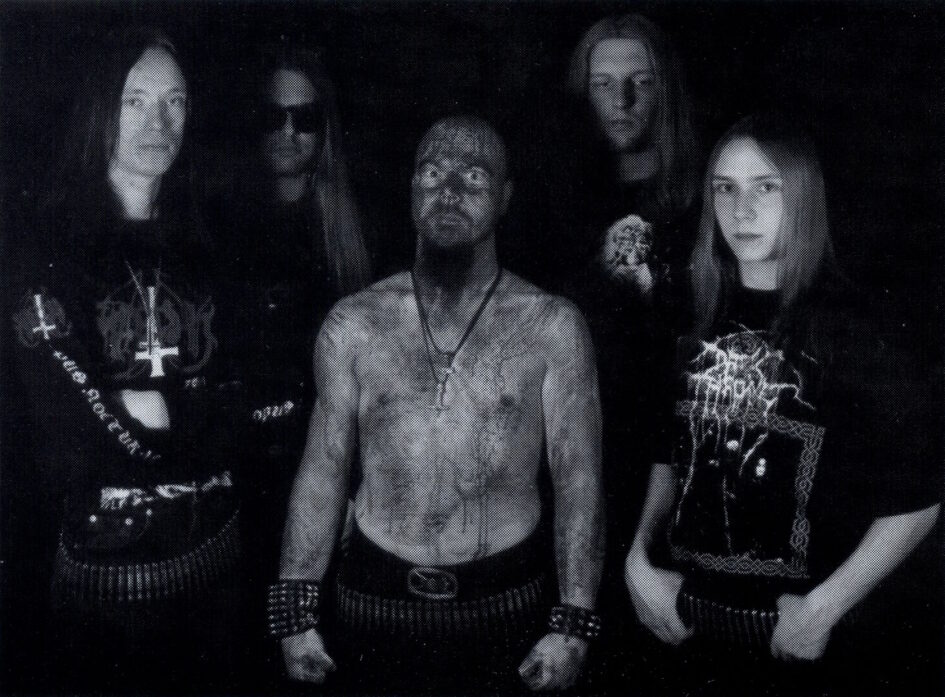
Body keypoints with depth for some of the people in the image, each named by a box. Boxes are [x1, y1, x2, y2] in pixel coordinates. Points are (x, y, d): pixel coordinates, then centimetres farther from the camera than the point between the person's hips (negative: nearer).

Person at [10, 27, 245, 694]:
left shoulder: (201, 245, 6)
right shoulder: (52, 251, -6)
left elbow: (242, 402, 1)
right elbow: (71, 446, -13)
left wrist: (158, 409, -14)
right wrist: (203, 414, -11)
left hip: (217, 556, 4)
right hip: (107, 567, -3)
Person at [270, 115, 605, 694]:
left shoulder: (551, 327, -4)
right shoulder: (353, 326, 1)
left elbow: (579, 480, -3)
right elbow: (323, 472, 4)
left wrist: (574, 623, -7)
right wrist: (296, 612, 2)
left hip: (507, 603, -1)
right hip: (376, 599, 1)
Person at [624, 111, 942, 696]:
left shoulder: (855, 324, -10)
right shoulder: (702, 316, 3)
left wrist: (825, 606, -14)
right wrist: (642, 558, 1)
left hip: (803, 638, -4)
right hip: (693, 620, 4)